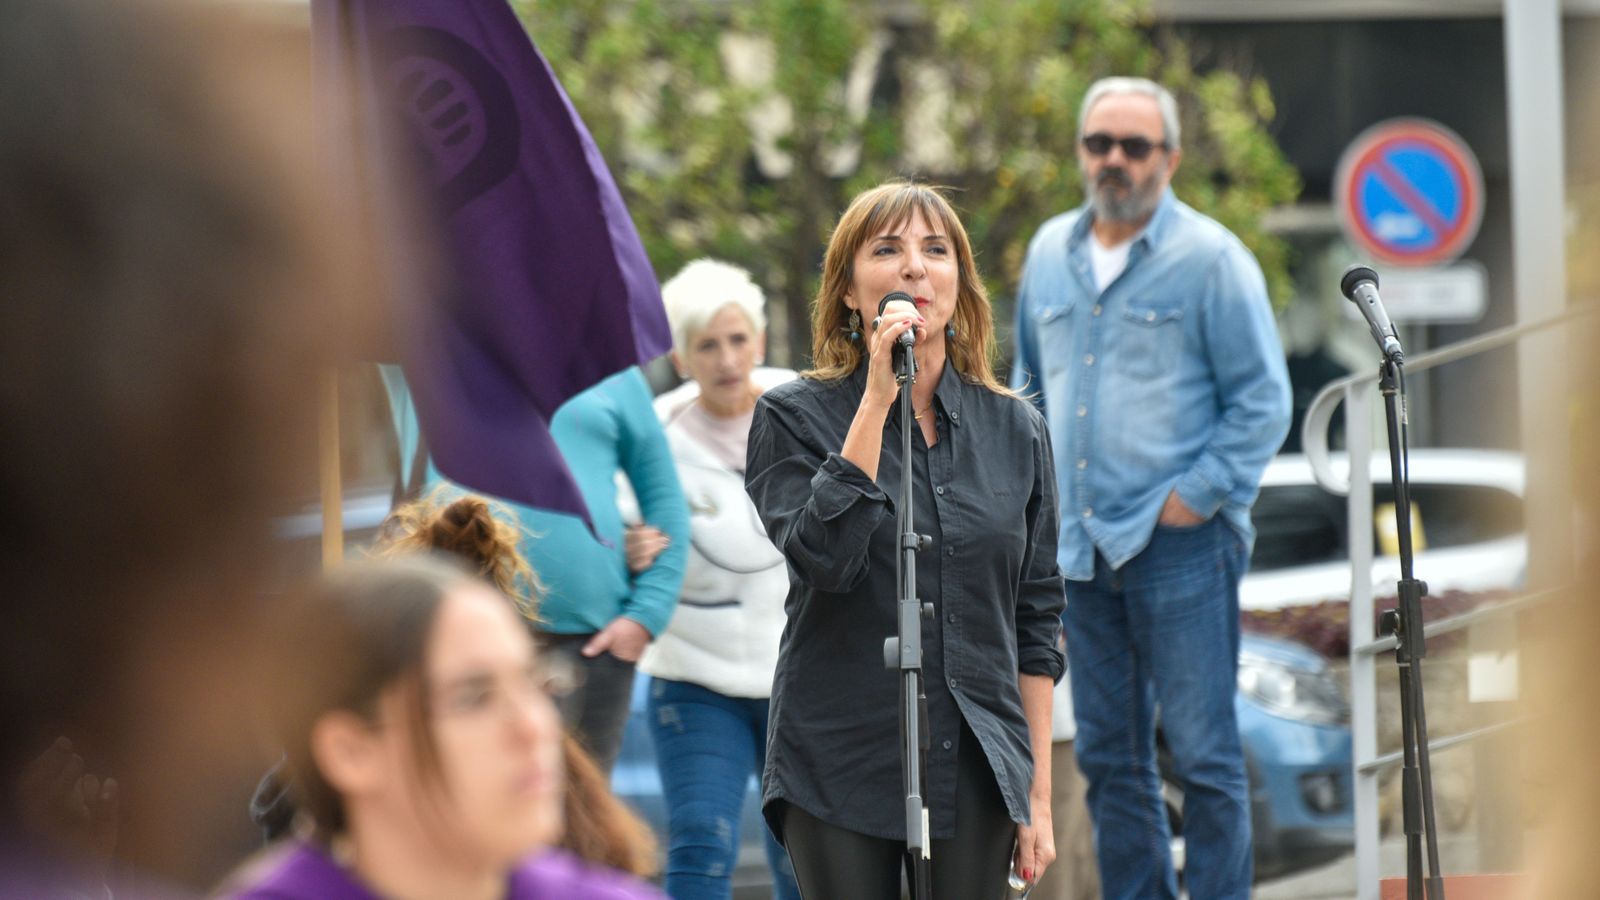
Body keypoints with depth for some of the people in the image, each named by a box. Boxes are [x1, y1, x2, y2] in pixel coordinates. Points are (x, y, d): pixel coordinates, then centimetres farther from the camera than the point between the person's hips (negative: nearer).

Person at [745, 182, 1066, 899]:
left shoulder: (1015, 429, 8)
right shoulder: (795, 417, 0)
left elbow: (1036, 623, 10)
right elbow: (823, 556, -18)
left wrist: (1038, 794, 7)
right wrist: (877, 399, -16)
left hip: (975, 772, 2)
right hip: (841, 773, -2)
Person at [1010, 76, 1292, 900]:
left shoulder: (1210, 259, -5)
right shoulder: (1049, 253, 13)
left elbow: (1262, 401, -5)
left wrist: (1198, 495, -11)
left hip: (1179, 547, -6)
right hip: (1080, 546, 6)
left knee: (1201, 754, -5)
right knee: (1109, 759, 10)